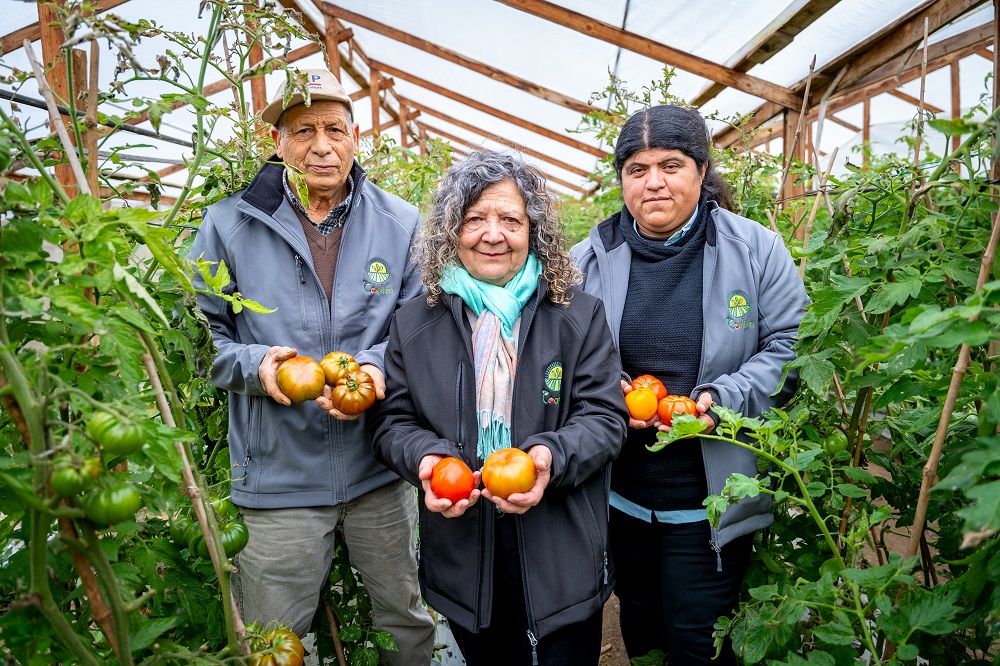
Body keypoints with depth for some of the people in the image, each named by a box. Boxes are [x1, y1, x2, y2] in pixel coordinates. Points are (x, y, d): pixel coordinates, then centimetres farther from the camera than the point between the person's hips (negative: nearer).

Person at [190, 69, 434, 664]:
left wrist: (378, 366, -17)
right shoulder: (229, 224, -3)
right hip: (278, 477, -1)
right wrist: (253, 364, -16)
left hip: (381, 469, 2)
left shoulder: (401, 224, 0)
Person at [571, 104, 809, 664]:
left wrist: (721, 400, -19)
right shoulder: (589, 259, 0)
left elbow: (791, 346, -4)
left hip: (712, 497, -2)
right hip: (619, 488, 3)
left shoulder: (756, 250, -5)